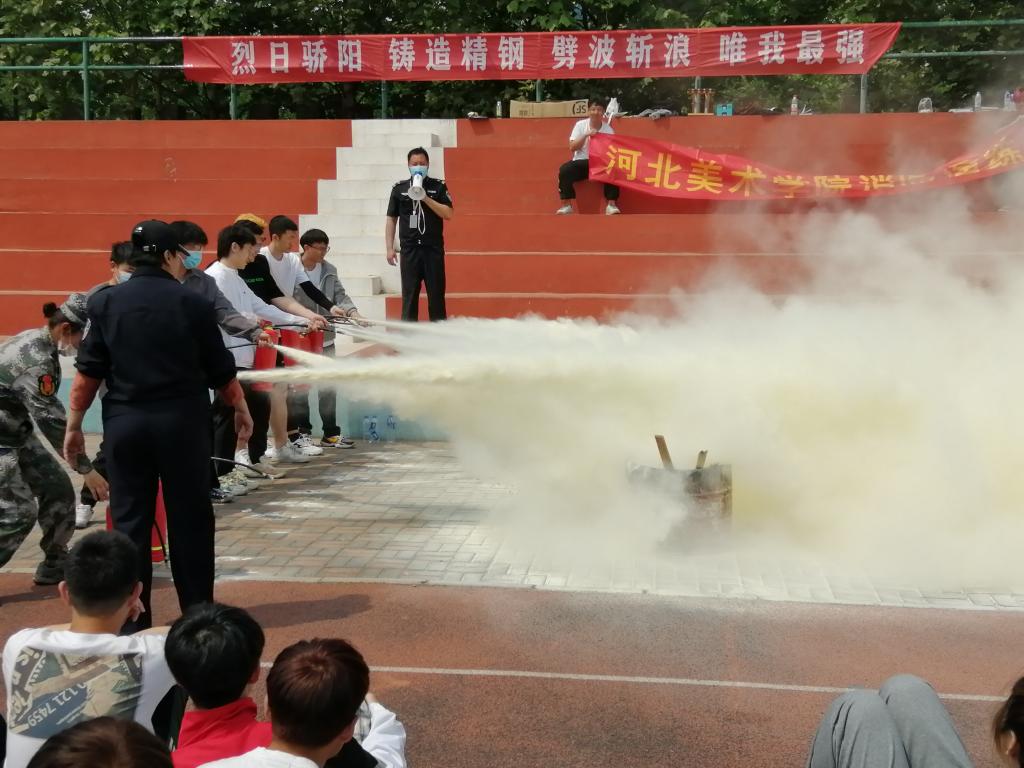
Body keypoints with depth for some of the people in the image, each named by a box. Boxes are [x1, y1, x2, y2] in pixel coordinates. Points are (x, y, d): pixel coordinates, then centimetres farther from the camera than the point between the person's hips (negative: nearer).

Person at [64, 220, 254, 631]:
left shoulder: (105, 303, 0)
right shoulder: (193, 303, -4)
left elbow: (88, 372, -1)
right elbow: (221, 371, 2)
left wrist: (73, 425, 8)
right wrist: (240, 409, 17)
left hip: (124, 423, 2)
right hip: (182, 420, -2)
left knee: (130, 520, 8)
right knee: (189, 517, 9)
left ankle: (131, 619, 11)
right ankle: (197, 611, 18)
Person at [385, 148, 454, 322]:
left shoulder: (438, 187, 5)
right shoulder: (399, 188, 8)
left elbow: (448, 214, -6)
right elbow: (391, 219, 9)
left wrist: (426, 198, -14)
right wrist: (389, 247, 2)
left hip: (433, 249, -1)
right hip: (409, 249, 1)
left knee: (436, 295, 2)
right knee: (409, 295, 1)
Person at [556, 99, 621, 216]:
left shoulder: (608, 128, 2)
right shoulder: (580, 125, 1)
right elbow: (572, 148, -6)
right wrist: (586, 135, -18)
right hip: (582, 162, 0)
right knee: (564, 170, -29)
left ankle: (611, 205, -24)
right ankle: (566, 205, -21)